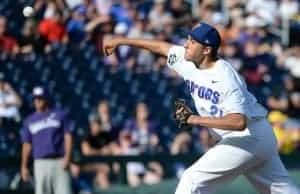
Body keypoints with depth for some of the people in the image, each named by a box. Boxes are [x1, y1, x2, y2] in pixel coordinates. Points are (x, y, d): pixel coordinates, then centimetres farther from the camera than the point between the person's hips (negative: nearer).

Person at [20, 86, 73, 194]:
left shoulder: (60, 115, 8)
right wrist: (24, 167, 11)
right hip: (41, 164, 2)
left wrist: (67, 157, -10)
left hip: (59, 162, -2)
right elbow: (27, 144, 16)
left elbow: (68, 136, 3)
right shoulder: (29, 121, 15)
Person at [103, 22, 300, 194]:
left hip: (248, 138, -9)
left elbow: (239, 122, -35)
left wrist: (196, 119, -34)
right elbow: (162, 47, 16)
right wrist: (121, 41, 20)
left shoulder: (226, 77, -25)